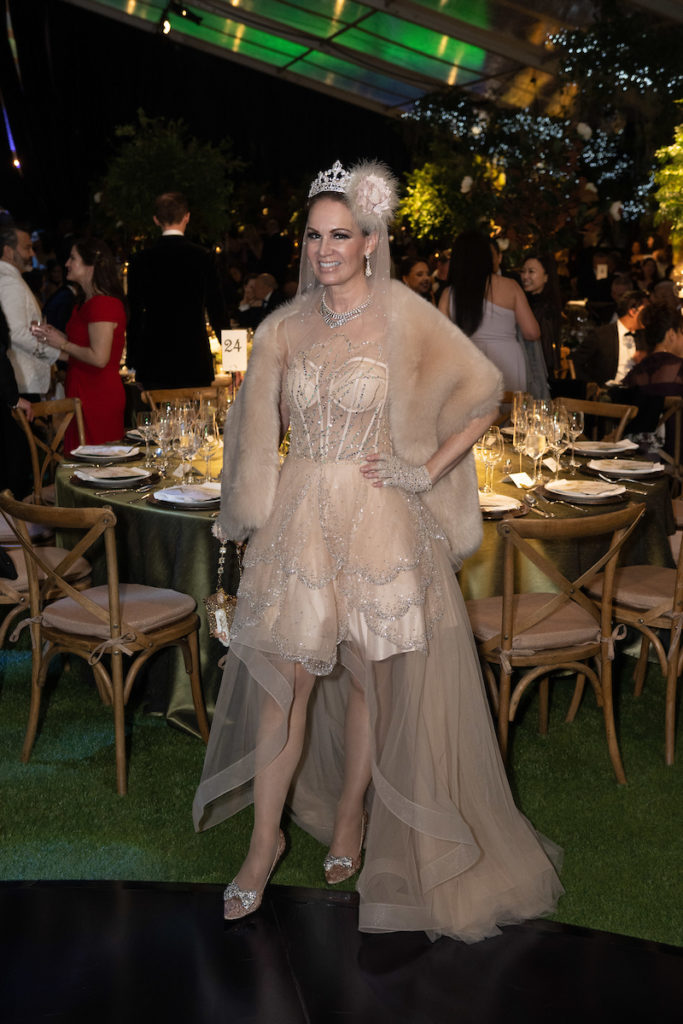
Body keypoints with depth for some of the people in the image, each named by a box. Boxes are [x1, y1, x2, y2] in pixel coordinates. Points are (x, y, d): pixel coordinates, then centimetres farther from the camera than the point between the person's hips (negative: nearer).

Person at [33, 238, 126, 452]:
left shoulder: (102, 304, -16)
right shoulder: (86, 303, 17)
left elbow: (99, 357, -22)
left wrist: (63, 344, -10)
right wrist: (56, 336, 7)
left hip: (97, 399, -10)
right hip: (84, 393, 10)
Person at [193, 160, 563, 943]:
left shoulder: (406, 320, -5)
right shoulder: (284, 329, 5)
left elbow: (483, 397, 1)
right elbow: (258, 428, 15)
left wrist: (427, 471, -4)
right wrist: (256, 509, 7)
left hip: (380, 524, -2)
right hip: (298, 521, 2)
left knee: (370, 677, 8)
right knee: (285, 681, 3)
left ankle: (351, 815, 30)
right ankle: (265, 839, 17)